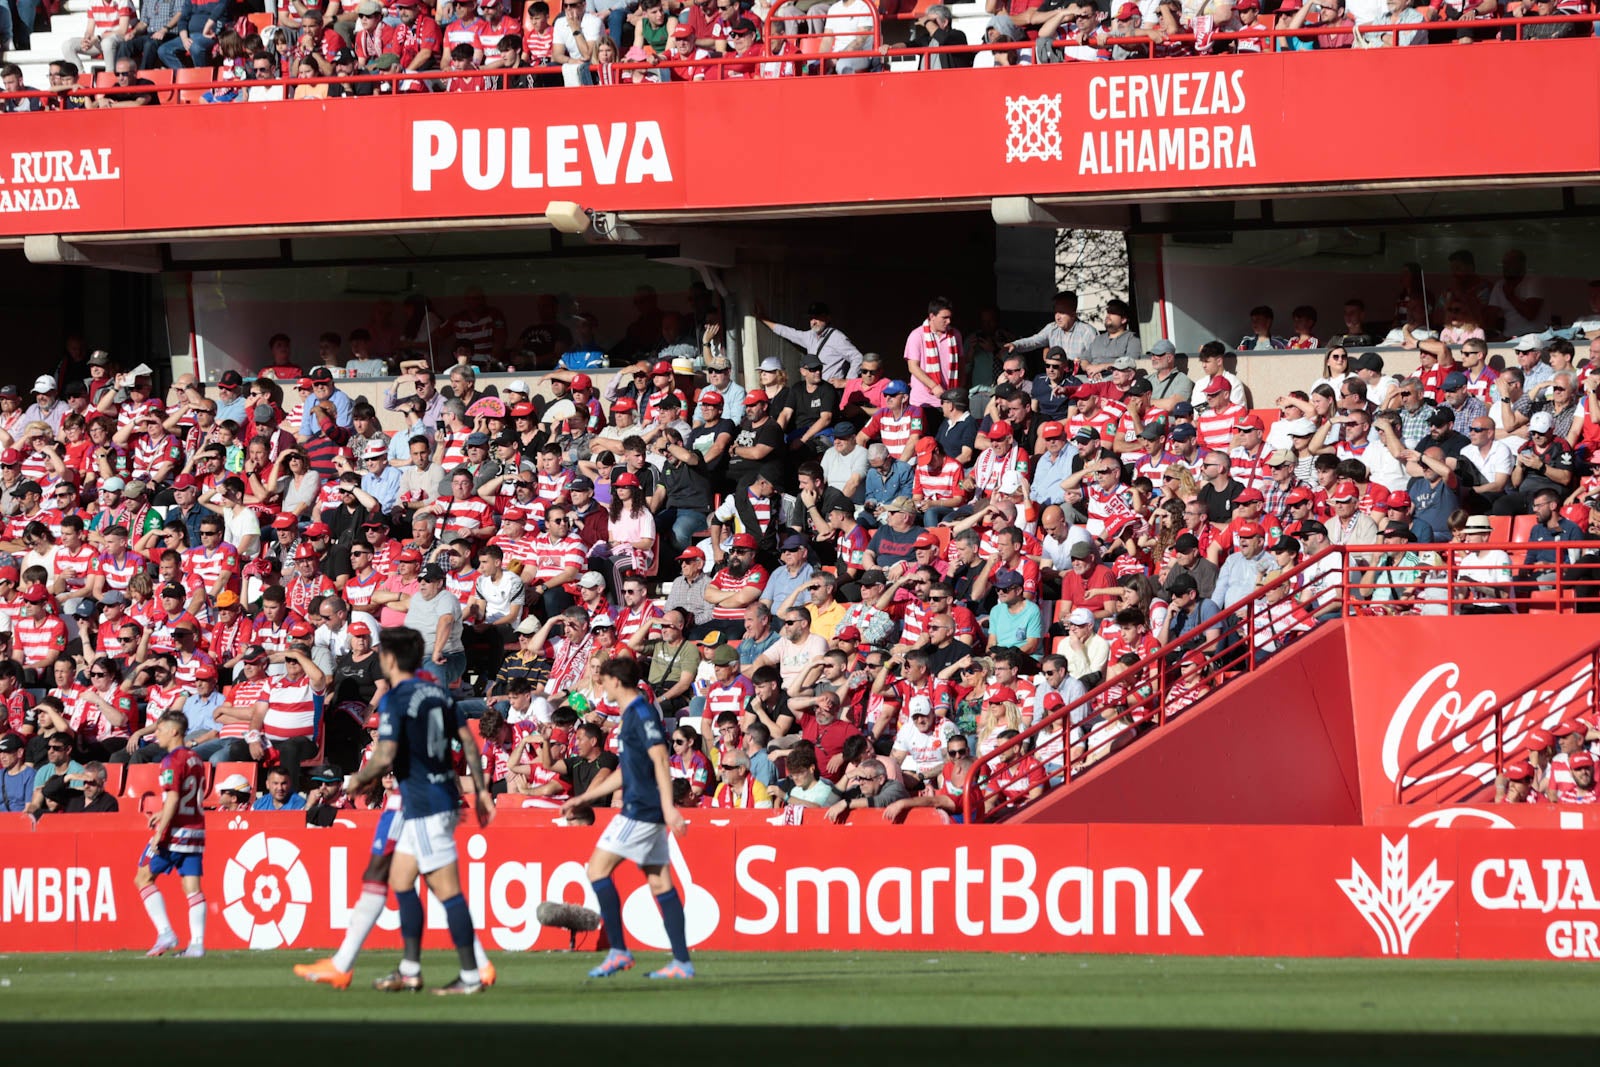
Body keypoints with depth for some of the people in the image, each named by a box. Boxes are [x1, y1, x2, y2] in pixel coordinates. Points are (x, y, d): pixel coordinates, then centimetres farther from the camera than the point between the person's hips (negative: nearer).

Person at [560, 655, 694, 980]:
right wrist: (584, 798, 29)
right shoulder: (631, 715, 20)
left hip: (642, 810, -10)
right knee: (660, 883, 6)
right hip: (643, 810, 10)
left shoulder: (642, 714, -10)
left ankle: (618, 951, -10)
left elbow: (660, 760, -20)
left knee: (598, 869, -9)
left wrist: (668, 806, -28)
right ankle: (682, 962, 3)